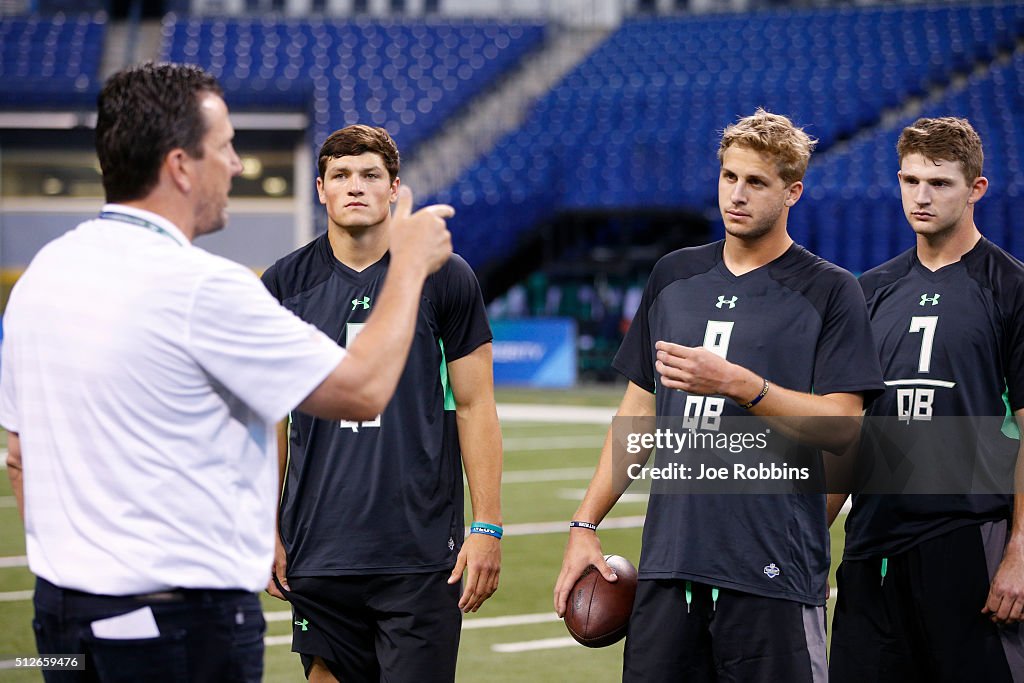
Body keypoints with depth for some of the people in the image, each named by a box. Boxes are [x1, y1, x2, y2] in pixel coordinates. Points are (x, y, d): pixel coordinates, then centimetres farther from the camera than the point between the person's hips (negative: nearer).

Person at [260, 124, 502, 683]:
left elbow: (474, 407, 2)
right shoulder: (286, 283, 6)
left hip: (423, 551, -2)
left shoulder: (445, 277, 1)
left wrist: (488, 526, -5)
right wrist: (266, 530, 6)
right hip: (318, 550, 2)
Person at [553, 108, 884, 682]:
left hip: (773, 572, -4)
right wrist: (586, 525, 12)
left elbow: (841, 426, -9)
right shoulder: (674, 276, 14)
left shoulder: (829, 291, -1)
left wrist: (736, 382, -19)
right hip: (668, 564, 5)